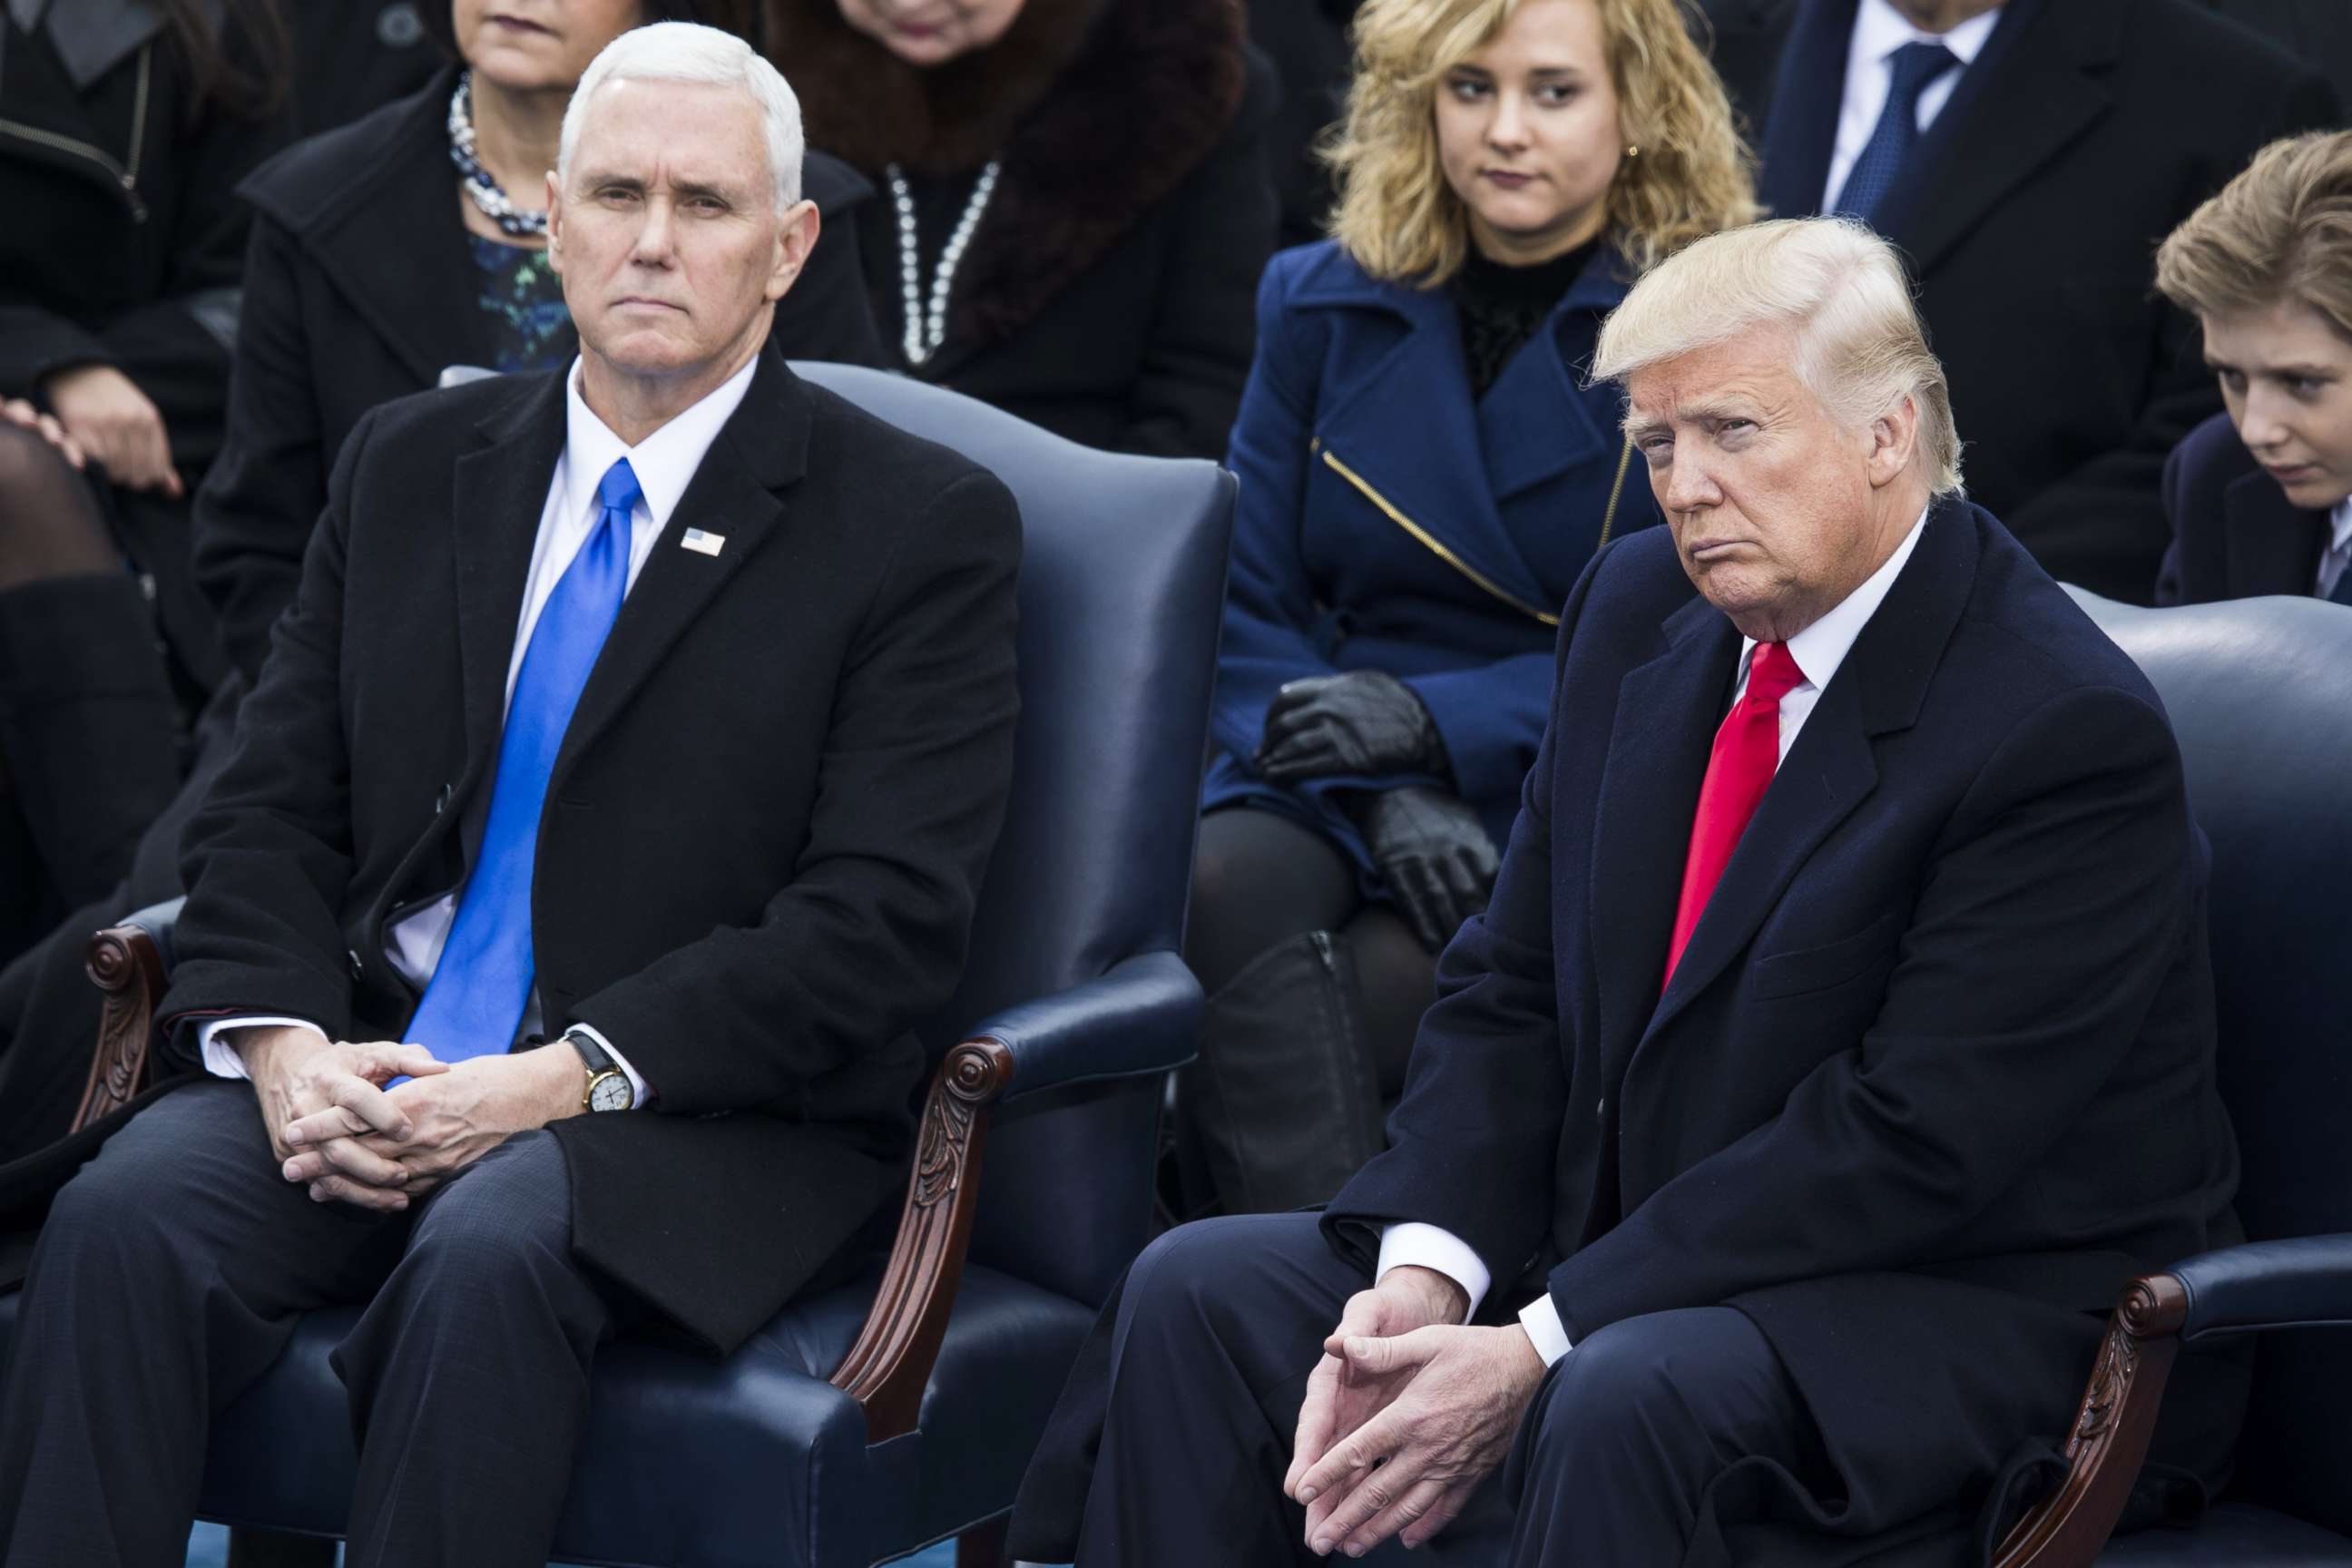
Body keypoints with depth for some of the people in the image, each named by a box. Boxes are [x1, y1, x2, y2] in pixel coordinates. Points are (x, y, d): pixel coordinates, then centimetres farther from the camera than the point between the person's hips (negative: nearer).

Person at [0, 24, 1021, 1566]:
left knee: (489, 1250, -36)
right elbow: (272, 806, 13)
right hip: (372, 1073, 4)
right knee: (127, 1213, -26)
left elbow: (880, 919, -10)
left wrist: (564, 1080, -19)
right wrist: (282, 1041, -9)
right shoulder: (411, 467, 15)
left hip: (706, 1115, -4)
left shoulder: (923, 525, -1)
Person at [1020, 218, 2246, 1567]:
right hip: (1634, 1251, 8)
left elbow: (1907, 1143, -23)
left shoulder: (2069, 731, -18)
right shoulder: (1639, 610, 7)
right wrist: (1426, 1272, -11)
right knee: (1202, 1292, -6)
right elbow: (1513, 989, 9)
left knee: (1629, 1398, -37)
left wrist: (1539, 1351, -24)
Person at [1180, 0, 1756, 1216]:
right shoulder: (1322, 306, 14)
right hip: (1337, 802, 4)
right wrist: (1383, 795, -10)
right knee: (1233, 886, -32)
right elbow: (1247, 606, 9)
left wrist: (1432, 720, -15)